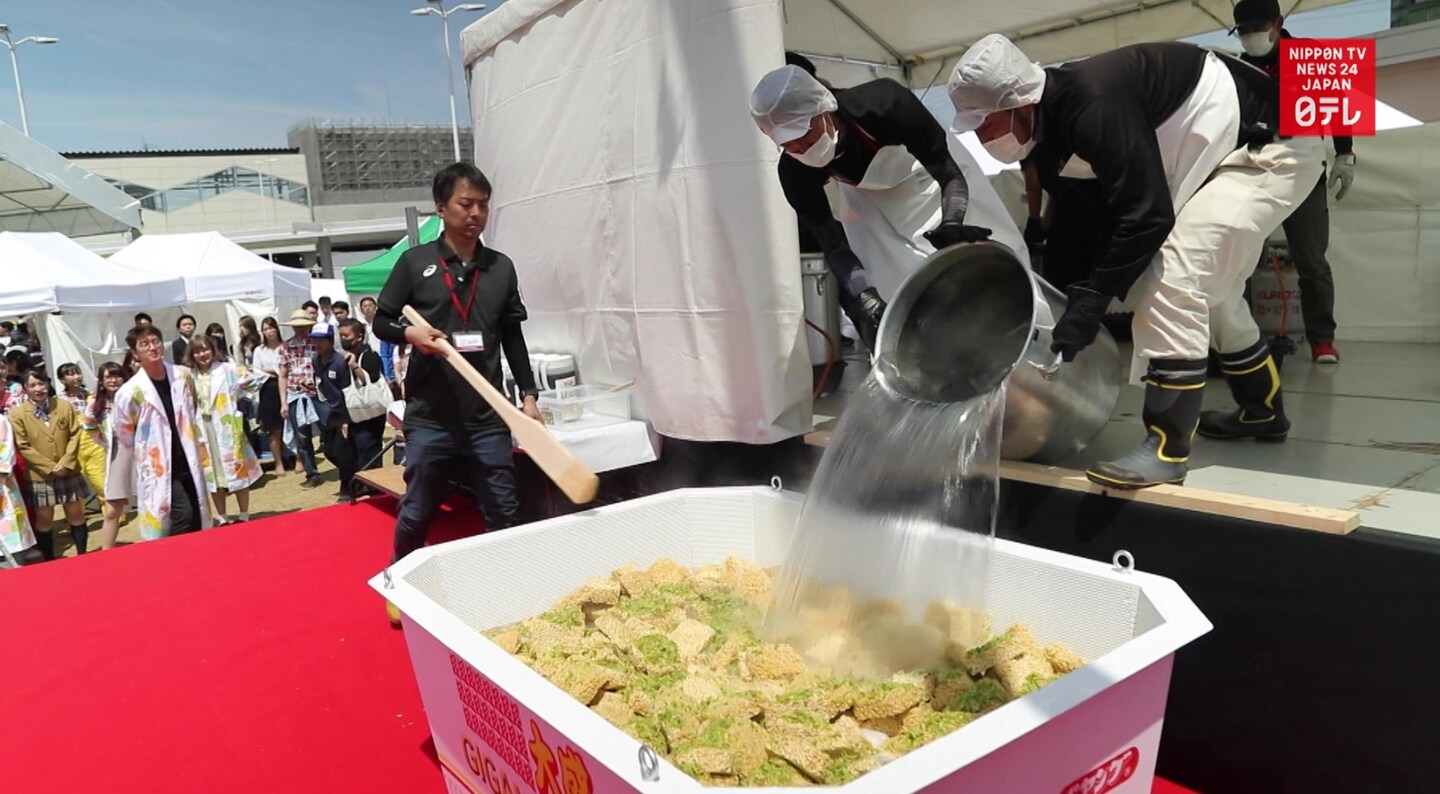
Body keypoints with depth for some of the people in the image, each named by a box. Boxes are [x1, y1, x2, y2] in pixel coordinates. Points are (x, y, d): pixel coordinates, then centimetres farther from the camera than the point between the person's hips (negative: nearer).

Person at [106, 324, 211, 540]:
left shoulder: (184, 376, 2)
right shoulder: (130, 393, -12)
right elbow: (122, 442, -2)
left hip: (188, 464, 5)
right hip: (157, 472, -5)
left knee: (197, 522, 8)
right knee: (183, 517, -14)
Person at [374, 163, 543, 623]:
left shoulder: (501, 268, 7)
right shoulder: (415, 262, 0)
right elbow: (381, 321, 6)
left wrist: (528, 393, 7)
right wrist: (409, 332, -15)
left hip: (488, 415, 2)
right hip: (430, 416, -1)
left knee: (503, 513, 4)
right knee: (417, 513, 11)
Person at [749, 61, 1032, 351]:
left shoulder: (883, 103, -42)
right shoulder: (796, 172, -33)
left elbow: (951, 175, -37)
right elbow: (832, 243, -25)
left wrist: (952, 224, -58)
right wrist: (863, 294, -42)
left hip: (928, 176, -2)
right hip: (873, 200, 2)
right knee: (897, 286, -6)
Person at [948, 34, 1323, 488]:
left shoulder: (1094, 106, -31)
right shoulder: (1058, 112, -1)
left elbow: (1147, 215, -31)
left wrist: (1091, 301, -27)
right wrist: (1065, 291, 5)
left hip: (1273, 146, -10)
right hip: (1230, 149, 10)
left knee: (1176, 272, -22)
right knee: (1210, 285, 20)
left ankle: (1167, 450, -17)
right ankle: (1263, 412, 39)